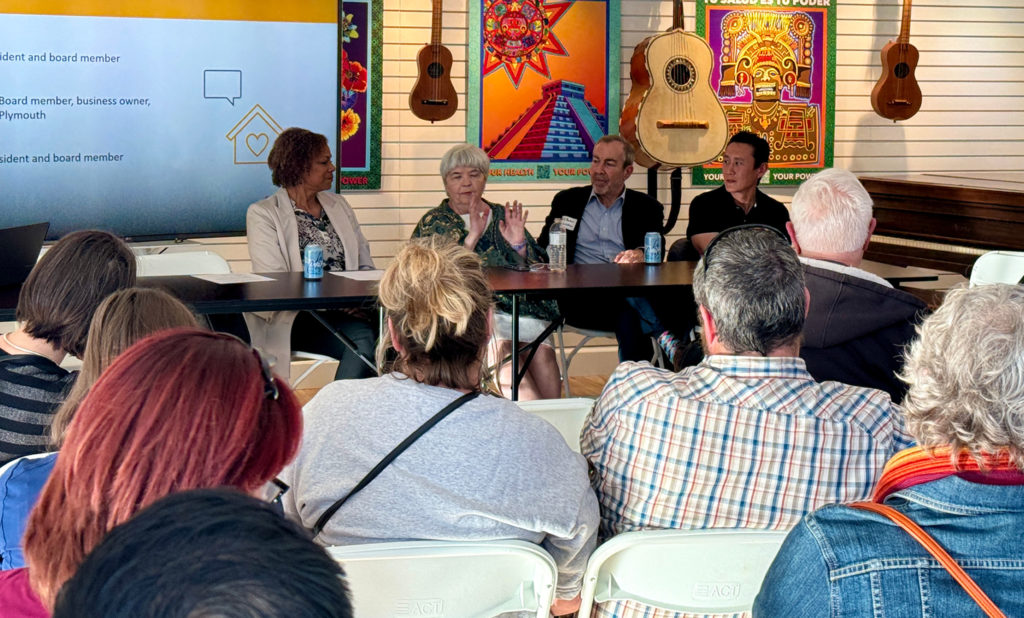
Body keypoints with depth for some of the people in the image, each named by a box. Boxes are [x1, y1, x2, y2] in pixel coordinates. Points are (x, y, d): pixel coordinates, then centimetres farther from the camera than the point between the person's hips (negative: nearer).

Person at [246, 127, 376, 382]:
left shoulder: (338, 205, 20)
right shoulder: (263, 214, 3)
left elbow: (365, 265, 16)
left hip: (346, 312, 5)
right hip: (296, 317, -5)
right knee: (363, 337, -32)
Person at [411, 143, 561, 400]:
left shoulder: (503, 216, 21)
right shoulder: (433, 224, 14)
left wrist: (519, 246, -4)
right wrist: (471, 237, -11)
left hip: (520, 307, 3)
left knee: (542, 352, -29)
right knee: (501, 348, -34)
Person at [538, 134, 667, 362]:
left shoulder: (647, 208, 19)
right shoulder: (567, 201, 23)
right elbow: (544, 249, 16)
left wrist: (640, 255, -24)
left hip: (631, 290, 0)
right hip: (581, 298, 0)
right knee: (628, 313, -36)